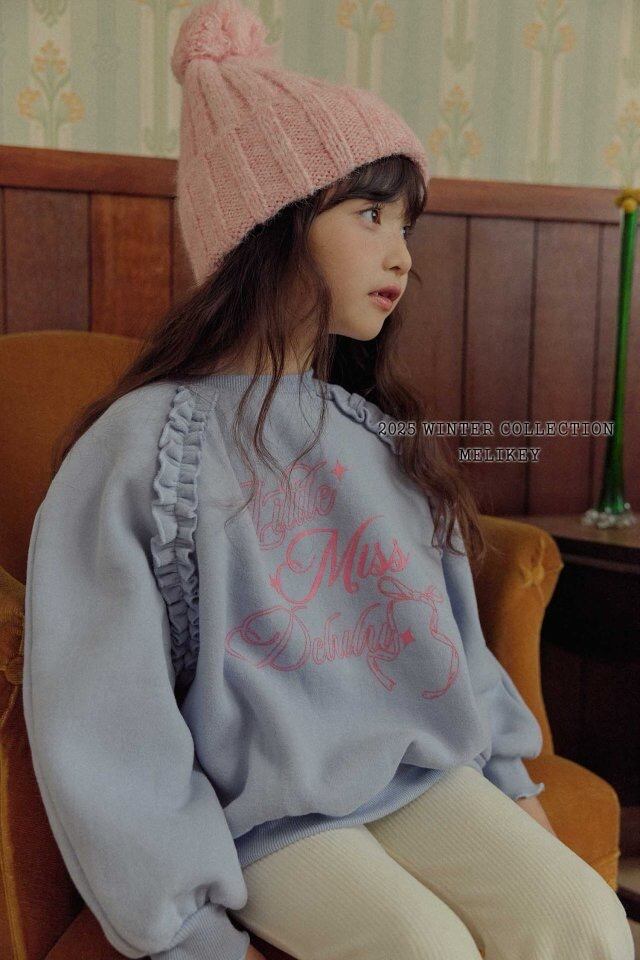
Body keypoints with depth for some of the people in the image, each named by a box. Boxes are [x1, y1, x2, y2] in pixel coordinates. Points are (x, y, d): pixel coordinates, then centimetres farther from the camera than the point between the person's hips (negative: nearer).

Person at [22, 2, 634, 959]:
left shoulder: (381, 434, 10)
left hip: (425, 772, 5)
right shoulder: (145, 447, -11)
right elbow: (103, 727, -12)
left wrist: (510, 779, 13)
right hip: (267, 816, -5)